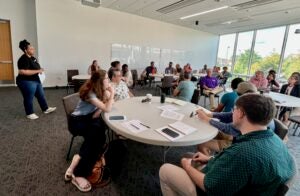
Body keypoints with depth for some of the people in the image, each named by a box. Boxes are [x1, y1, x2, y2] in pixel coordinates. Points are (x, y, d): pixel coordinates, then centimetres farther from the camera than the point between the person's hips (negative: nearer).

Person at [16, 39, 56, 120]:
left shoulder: (32, 57, 8)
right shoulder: (23, 59, -21)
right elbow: (22, 72, -29)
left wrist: (40, 69, 4)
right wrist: (37, 71, -26)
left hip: (36, 80, 9)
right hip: (27, 82, -9)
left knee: (41, 95, 17)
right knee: (29, 98, 6)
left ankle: (46, 109, 31)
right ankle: (30, 114, 21)